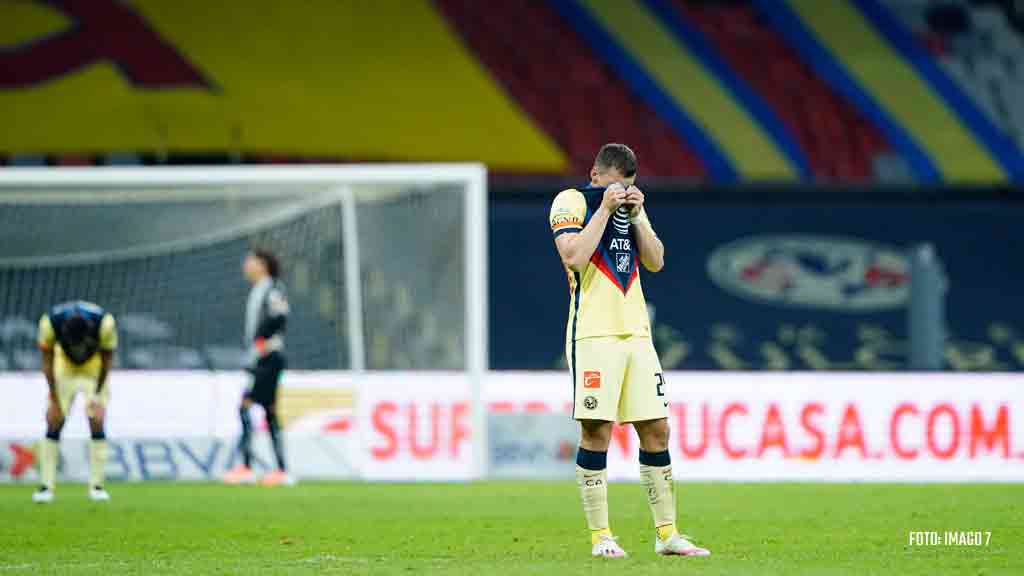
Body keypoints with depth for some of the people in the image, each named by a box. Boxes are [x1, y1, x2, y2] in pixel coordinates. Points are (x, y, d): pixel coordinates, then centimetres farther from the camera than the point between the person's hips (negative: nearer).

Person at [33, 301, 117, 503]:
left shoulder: (104, 323, -33)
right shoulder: (50, 322, -31)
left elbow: (107, 359, -15)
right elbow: (47, 362, -17)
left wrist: (97, 394, -12)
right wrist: (54, 399, -15)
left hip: (95, 371, -1)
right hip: (64, 370, 1)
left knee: (97, 422, -12)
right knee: (54, 422, -9)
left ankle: (96, 485, -5)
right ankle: (47, 485, -6)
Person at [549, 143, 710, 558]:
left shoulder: (629, 205, 17)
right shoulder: (572, 202, -2)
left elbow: (655, 262, 10)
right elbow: (574, 257, -17)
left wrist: (637, 214, 0)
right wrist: (605, 209, -14)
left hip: (636, 333, 6)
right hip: (593, 333, -6)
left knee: (656, 430, 5)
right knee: (597, 431, -7)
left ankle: (667, 534, 10)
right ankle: (600, 536, -2)